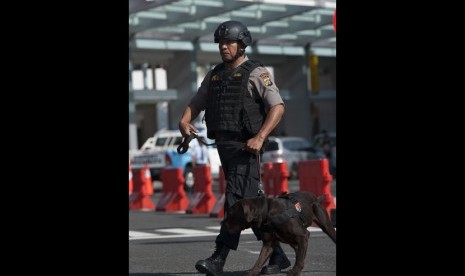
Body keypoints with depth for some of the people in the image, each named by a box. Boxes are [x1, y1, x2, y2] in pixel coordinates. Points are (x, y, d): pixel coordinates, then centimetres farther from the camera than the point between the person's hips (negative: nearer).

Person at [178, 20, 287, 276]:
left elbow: (277, 107, -13)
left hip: (246, 148, -7)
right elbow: (195, 104, 16)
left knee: (236, 201, -14)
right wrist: (184, 121, -7)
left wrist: (260, 137, -25)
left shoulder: (256, 73, -4)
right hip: (224, 147, 7)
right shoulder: (214, 75, 17)